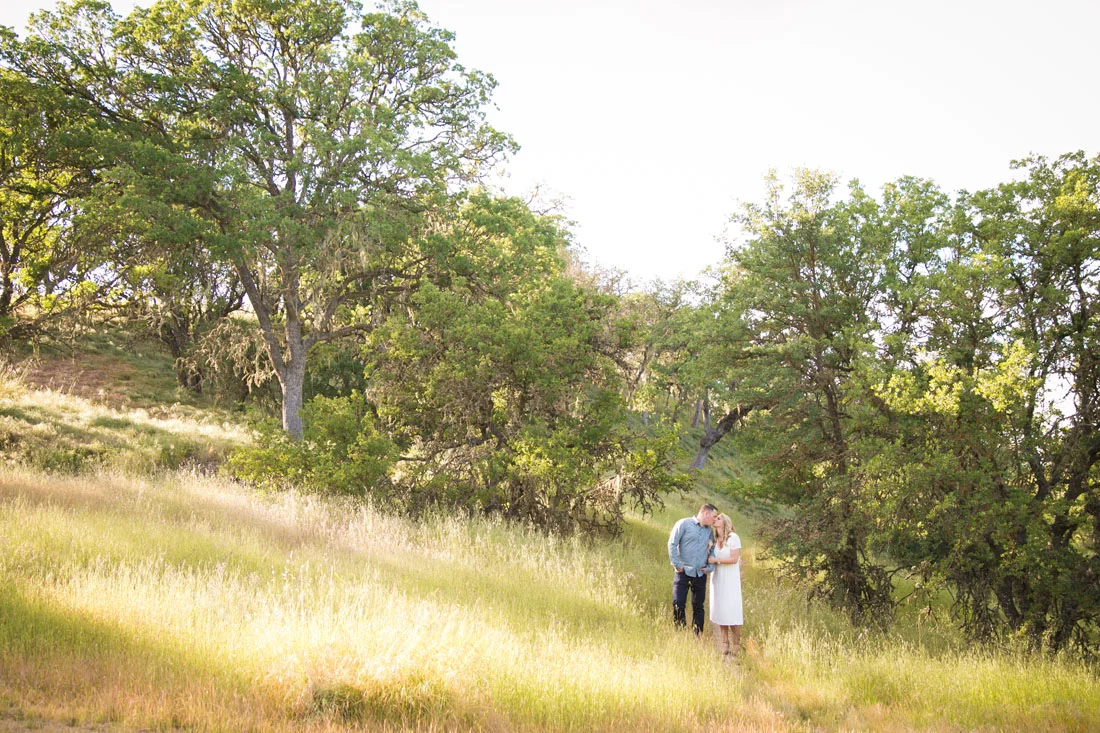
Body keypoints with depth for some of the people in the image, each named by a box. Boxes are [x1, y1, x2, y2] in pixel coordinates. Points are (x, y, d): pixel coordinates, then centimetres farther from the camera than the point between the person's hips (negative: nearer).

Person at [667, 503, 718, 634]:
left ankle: (697, 637, 15)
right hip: (683, 572, -5)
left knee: (698, 606, 8)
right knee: (678, 605, -8)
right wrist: (677, 564, -10)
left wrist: (710, 567, 3)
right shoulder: (684, 524, -3)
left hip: (700, 574, 5)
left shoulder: (709, 531, 14)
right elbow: (672, 544, -6)